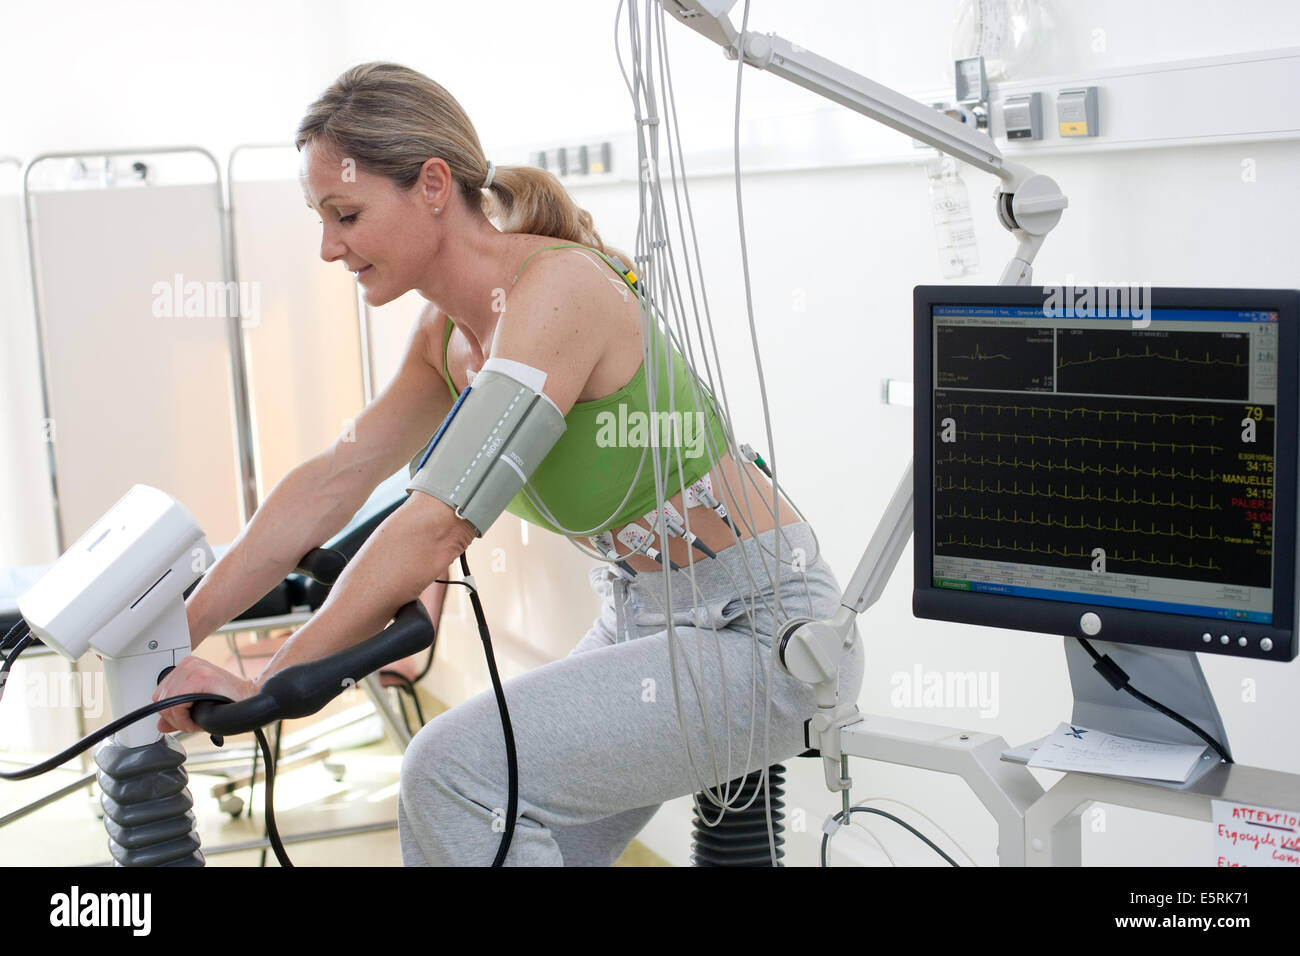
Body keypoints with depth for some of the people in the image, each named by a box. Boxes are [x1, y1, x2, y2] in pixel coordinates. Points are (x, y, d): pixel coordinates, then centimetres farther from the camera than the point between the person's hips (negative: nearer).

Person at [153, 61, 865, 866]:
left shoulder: (557, 288, -25)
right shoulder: (449, 333, 3)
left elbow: (437, 531, -29)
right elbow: (331, 485, 5)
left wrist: (262, 687, -23)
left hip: (760, 633, -8)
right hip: (646, 619, 9)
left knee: (460, 770, -21)